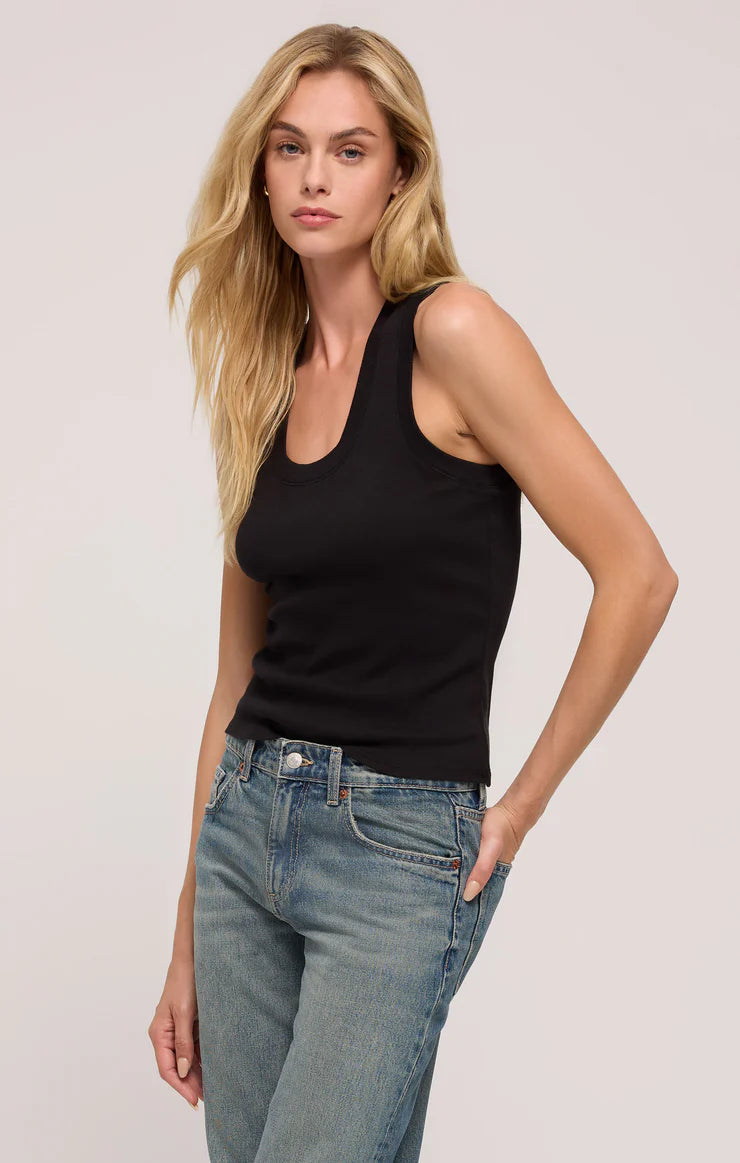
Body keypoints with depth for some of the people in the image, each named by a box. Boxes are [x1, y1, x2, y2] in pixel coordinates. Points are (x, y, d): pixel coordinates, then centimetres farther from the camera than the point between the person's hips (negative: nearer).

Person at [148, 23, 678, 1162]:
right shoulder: (266, 378, 9)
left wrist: (525, 800, -5)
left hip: (399, 848, -6)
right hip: (246, 826, 6)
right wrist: (187, 949, 12)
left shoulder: (451, 330, -11)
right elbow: (240, 677, 10)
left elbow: (638, 575, -12)